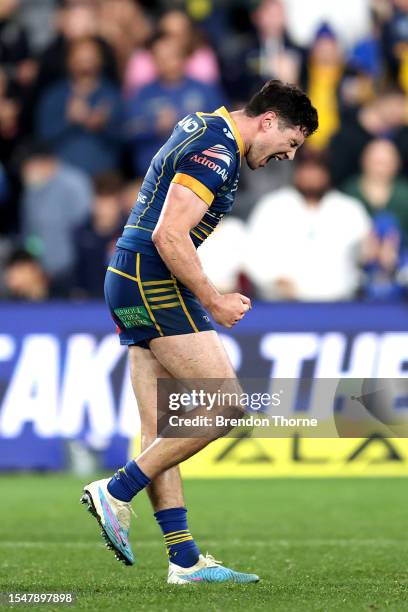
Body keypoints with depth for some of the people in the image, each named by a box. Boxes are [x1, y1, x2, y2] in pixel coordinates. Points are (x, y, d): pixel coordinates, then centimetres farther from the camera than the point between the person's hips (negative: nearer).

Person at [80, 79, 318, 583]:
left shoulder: (200, 126, 18)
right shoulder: (216, 152, -15)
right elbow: (168, 236, -23)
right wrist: (213, 301, -17)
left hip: (128, 280, 11)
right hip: (156, 283, -11)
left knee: (163, 431, 5)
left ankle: (183, 559, 4)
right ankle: (117, 492, -9)